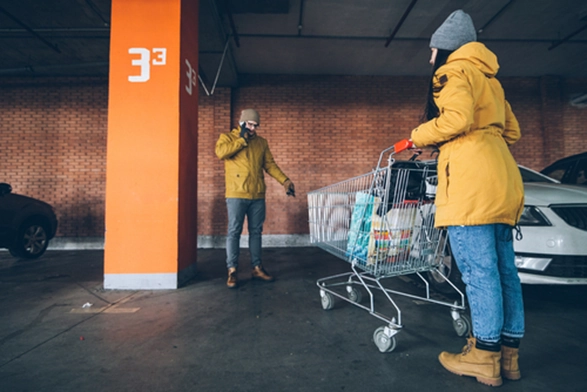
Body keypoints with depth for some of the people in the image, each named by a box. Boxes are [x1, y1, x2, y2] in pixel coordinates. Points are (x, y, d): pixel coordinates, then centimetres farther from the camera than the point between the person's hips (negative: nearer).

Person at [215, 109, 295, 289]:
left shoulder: (261, 142, 15)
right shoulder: (227, 137, 4)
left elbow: (270, 164, 13)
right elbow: (220, 152, -17)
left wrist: (285, 181, 2)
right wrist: (241, 139, -12)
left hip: (258, 195, 4)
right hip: (236, 195, -4)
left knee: (256, 232, 9)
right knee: (234, 232, -3)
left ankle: (257, 268, 19)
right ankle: (232, 271, 4)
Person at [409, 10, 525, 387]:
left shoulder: (455, 70, 2)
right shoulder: (489, 78, 29)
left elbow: (457, 118, -16)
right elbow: (512, 131, 27)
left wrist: (419, 136, -1)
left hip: (471, 178, -9)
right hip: (502, 178, 9)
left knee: (479, 269, -7)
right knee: (503, 267, 8)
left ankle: (485, 356, 1)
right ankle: (509, 353, 15)